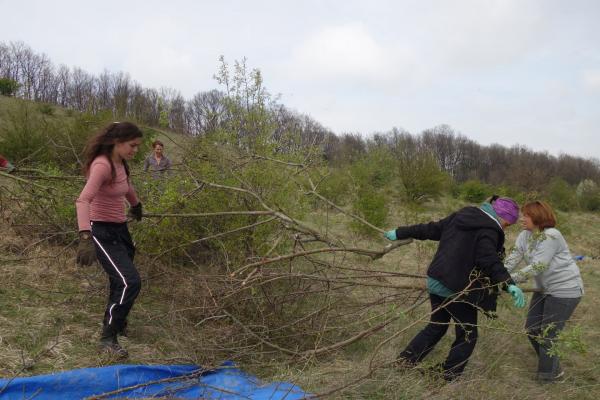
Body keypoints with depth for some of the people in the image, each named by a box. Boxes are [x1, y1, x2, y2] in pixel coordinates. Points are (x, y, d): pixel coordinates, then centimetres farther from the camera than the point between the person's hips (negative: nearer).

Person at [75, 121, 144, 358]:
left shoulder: (120, 164, 5)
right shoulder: (102, 165, -22)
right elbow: (83, 201, -35)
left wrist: (136, 206, 45)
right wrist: (85, 238, -47)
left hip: (119, 229, 9)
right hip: (102, 232, -8)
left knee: (121, 282, 17)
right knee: (129, 282, -16)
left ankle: (116, 322, 39)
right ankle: (108, 338, -3)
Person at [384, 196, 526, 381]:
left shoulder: (462, 215, 10)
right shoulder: (488, 230, -15)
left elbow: (431, 229, 14)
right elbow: (490, 261, -28)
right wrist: (509, 284, -37)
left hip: (436, 282, 8)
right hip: (458, 290, -8)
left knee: (436, 327, 24)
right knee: (467, 336, 9)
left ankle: (404, 361, 23)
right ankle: (447, 378, 10)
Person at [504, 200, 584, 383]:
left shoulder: (551, 236, -24)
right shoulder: (525, 236, 0)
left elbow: (537, 267, -29)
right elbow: (512, 259, -8)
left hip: (565, 290, -8)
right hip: (545, 289, 9)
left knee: (548, 334, -2)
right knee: (532, 329, 13)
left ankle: (549, 374, 17)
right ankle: (550, 364, 33)